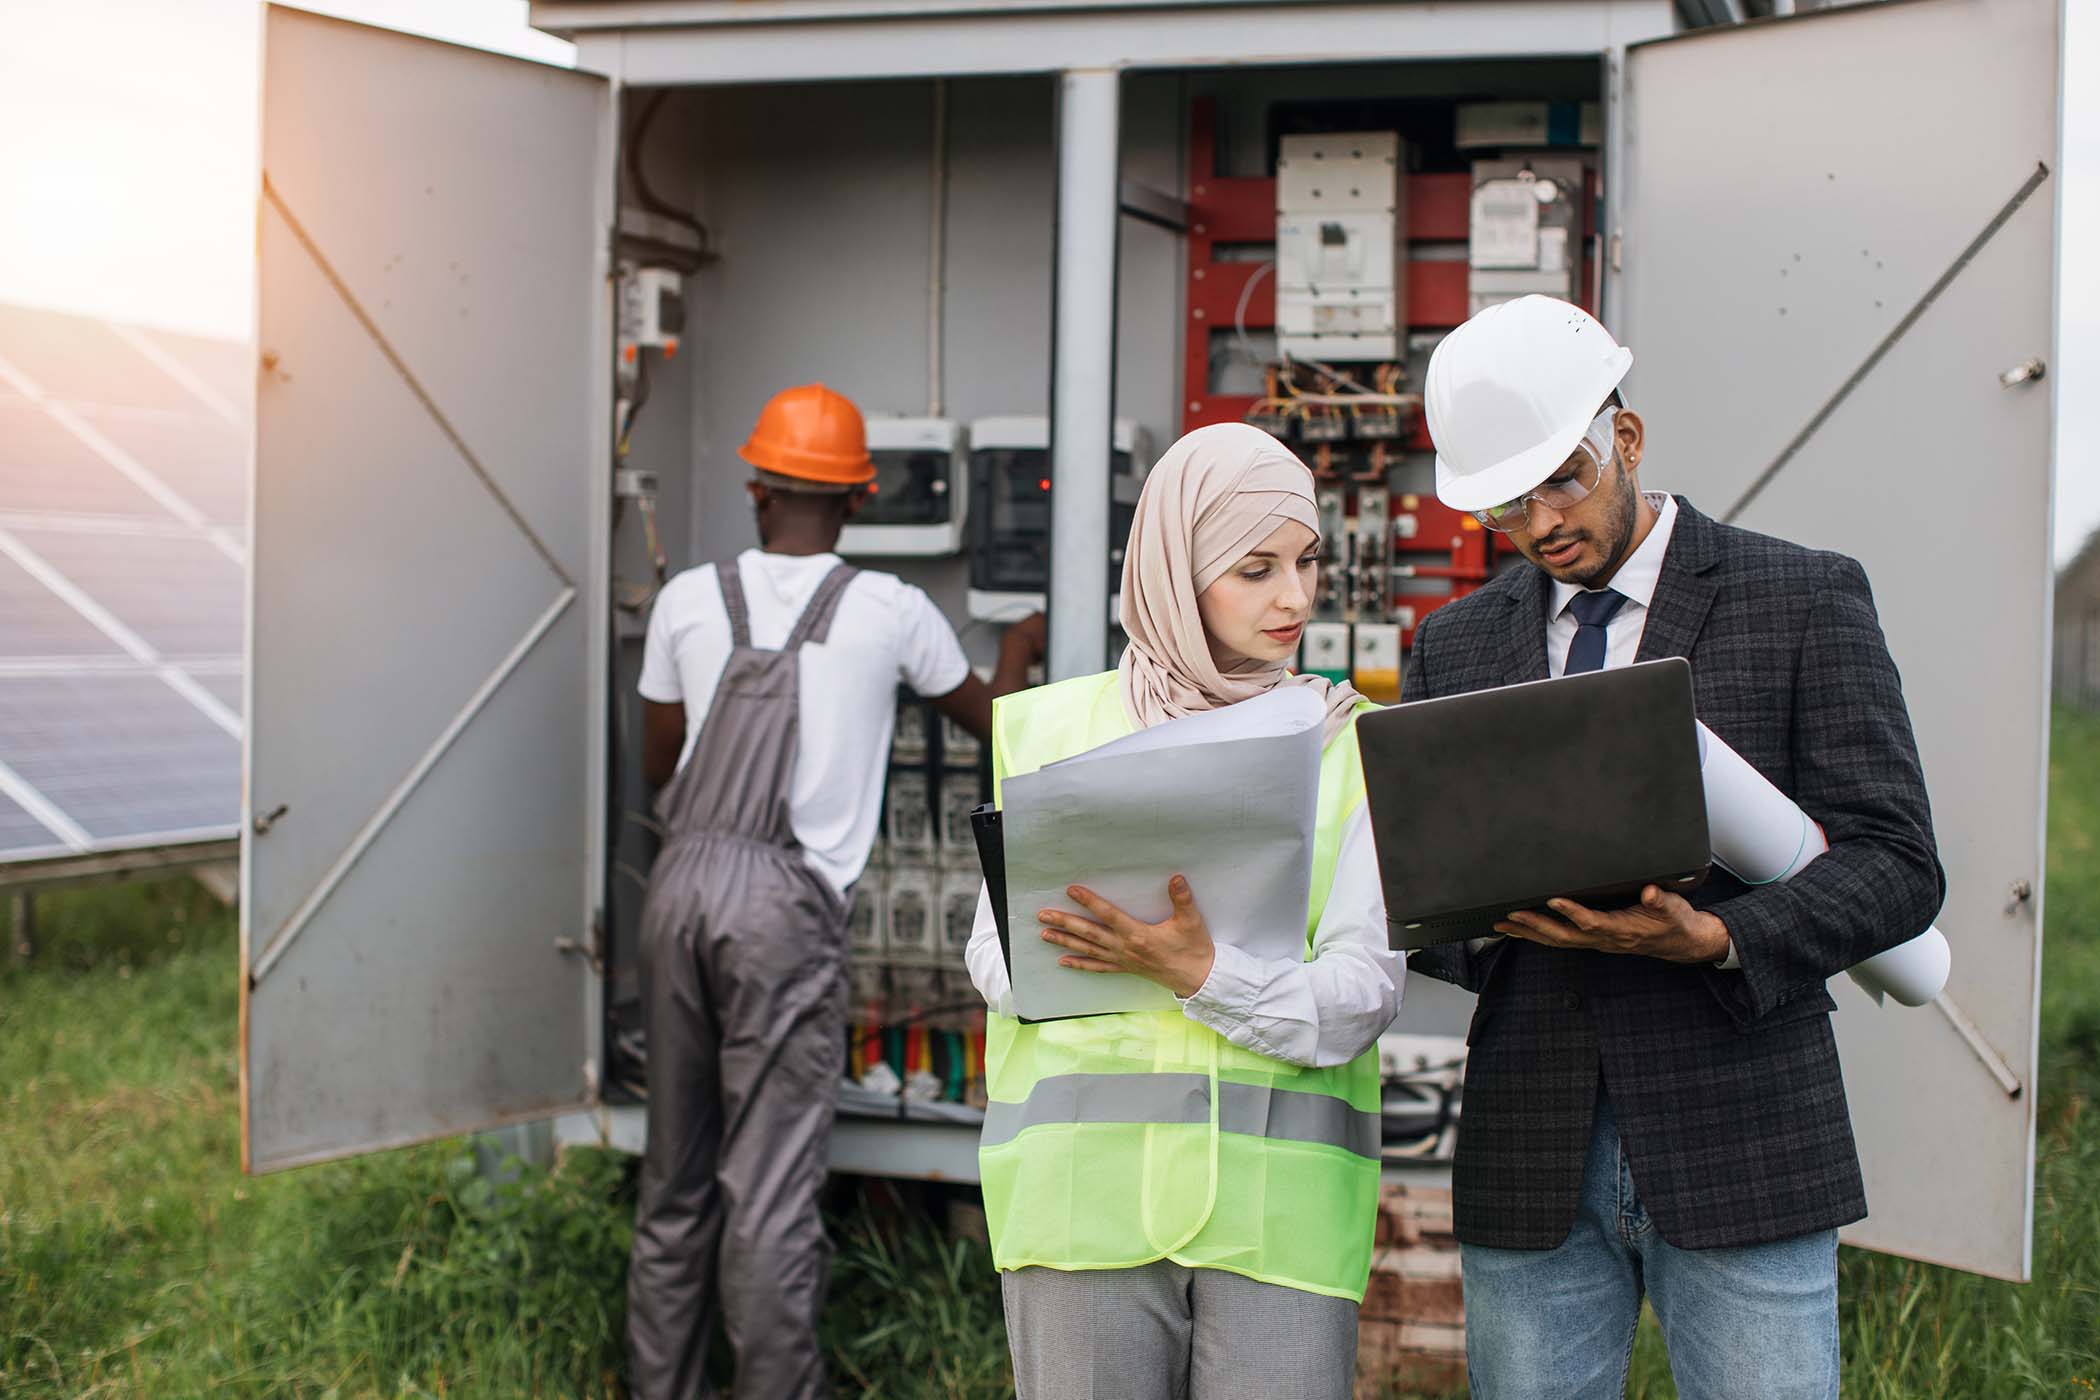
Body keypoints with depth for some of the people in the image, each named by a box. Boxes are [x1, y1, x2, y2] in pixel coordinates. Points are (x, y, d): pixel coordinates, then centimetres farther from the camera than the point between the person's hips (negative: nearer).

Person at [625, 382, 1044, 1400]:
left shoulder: (690, 599, 8)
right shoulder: (889, 611, 2)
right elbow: (987, 717, 20)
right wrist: (1019, 651, 41)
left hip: (681, 884, 4)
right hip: (785, 903, -4)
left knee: (675, 1174, 14)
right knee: (771, 1187, -1)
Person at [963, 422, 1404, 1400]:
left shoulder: (1352, 746, 10)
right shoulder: (1055, 726, 12)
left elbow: (1362, 992, -1)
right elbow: (997, 955, 7)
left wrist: (1205, 976, -18)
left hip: (1282, 1197, 0)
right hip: (1087, 1173, 0)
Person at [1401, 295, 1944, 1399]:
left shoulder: (1805, 600, 1)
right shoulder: (1453, 647, 12)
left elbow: (1894, 863, -4)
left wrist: (1715, 938, -20)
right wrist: (1497, 914, -12)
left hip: (1738, 1149, -3)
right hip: (1529, 1161, 3)